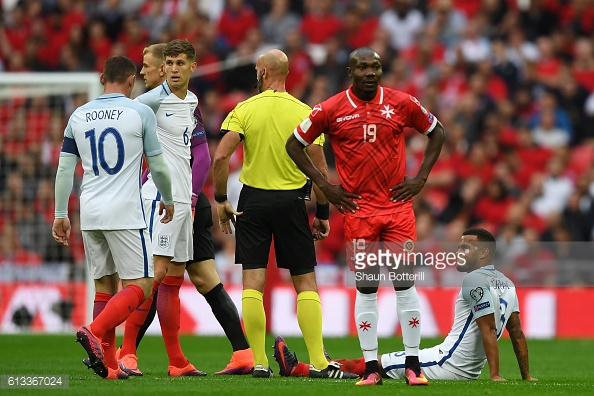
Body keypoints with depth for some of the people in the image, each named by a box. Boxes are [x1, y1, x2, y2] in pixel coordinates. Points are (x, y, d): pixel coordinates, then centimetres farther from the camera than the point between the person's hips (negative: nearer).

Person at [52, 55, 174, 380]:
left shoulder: (79, 116, 9)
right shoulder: (140, 113, -3)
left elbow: (64, 169, 10)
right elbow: (158, 166, 3)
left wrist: (60, 215, 16)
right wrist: (167, 200, 20)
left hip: (90, 213, 5)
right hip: (125, 213, -5)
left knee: (105, 285, 12)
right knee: (139, 285, -2)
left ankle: (108, 365, 5)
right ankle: (94, 332, -25)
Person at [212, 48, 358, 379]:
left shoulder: (245, 109, -3)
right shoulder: (305, 113, -2)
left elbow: (221, 157, -11)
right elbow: (319, 168, -3)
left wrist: (221, 200, 0)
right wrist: (323, 213, 6)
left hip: (253, 201, 0)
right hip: (291, 202, 0)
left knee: (253, 283, 3)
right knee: (306, 283, 5)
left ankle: (259, 363, 0)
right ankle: (318, 363, -1)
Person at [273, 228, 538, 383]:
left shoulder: (475, 280, -14)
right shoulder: (507, 284, 14)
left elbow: (488, 329, -22)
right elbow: (517, 332, 16)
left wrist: (495, 375, -26)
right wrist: (526, 376, 19)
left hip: (447, 364, -9)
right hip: (468, 371, 9)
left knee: (374, 364, 2)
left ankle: (297, 369, 11)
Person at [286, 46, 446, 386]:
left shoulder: (402, 103, 1)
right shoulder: (331, 110, -2)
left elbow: (437, 132, 15)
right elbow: (294, 145, 8)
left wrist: (421, 178, 6)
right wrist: (324, 185, 2)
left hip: (399, 205, 1)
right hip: (358, 208, -1)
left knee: (405, 284, -1)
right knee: (366, 287, 2)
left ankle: (414, 365, 4)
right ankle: (371, 367, 7)